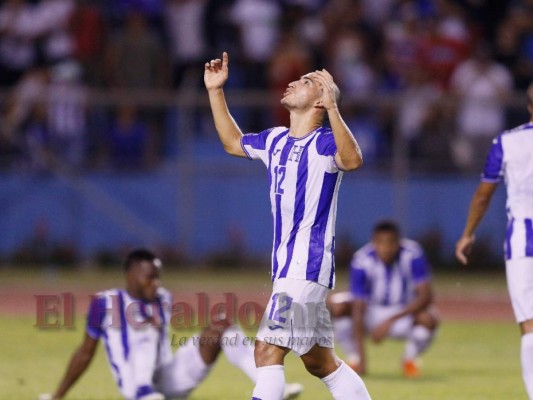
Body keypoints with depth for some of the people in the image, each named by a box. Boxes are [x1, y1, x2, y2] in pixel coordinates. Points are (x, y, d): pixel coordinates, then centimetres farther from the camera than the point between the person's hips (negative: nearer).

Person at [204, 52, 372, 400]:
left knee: (268, 349, -15)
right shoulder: (275, 141, 14)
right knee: (319, 361, 13)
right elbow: (233, 142, 32)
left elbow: (352, 159, -34)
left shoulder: (325, 142, -11)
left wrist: (332, 106, -42)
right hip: (287, 264, 9)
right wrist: (215, 91, 26)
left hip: (307, 264, -9)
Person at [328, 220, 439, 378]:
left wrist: (390, 321, -37)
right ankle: (354, 359, -6)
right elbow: (358, 309, -28)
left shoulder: (413, 255, -23)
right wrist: (361, 355, -35)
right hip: (371, 312, 0)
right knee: (336, 305, -28)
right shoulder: (362, 260, -24)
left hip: (404, 313, 0)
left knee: (429, 319, -33)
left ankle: (409, 360, 0)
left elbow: (425, 296, -29)